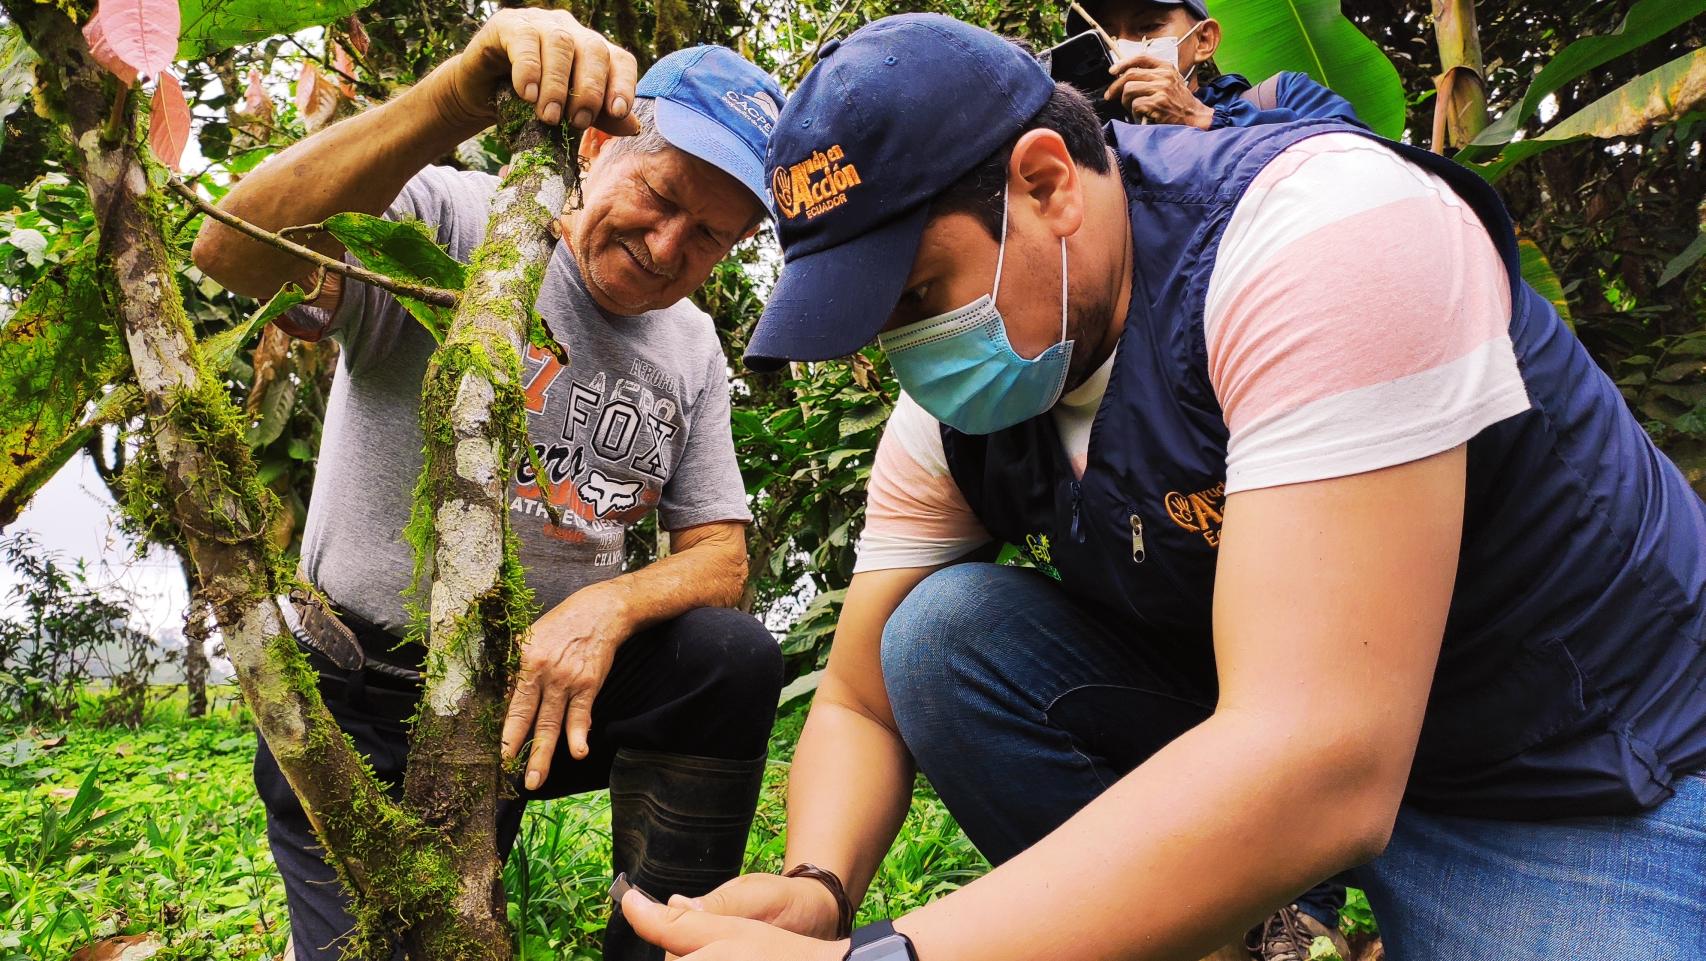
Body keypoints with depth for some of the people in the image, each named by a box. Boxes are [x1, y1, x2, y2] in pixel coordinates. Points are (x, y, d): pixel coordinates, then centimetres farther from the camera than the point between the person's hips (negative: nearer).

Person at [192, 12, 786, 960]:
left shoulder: (692, 350, 4)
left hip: (555, 677, 4)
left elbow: (720, 553, 1)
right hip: (369, 701, -4)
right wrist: (462, 94, -43)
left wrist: (606, 607, -21)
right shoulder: (453, 224, -11)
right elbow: (239, 254, -30)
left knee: (735, 656, -21)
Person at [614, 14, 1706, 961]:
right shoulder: (949, 410, -7)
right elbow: (860, 704, 0)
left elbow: (1323, 773, -36)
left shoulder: (1326, 225, -28)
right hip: (1247, 739, 7)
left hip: (1585, 788, -6)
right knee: (939, 633, -13)